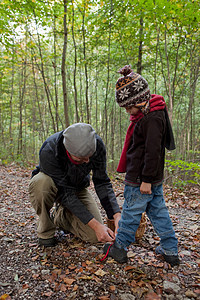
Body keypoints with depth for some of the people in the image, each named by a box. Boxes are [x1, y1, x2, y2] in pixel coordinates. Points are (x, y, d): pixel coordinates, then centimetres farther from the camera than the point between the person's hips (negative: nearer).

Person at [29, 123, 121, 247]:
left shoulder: (97, 144, -27)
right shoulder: (48, 151, -38)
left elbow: (102, 182, -20)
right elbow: (65, 193, -34)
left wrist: (117, 215, -32)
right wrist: (95, 225, -37)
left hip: (78, 187, 3)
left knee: (95, 236, -14)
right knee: (40, 183, -41)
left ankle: (61, 218, 16)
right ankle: (46, 230, -11)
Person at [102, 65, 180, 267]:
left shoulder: (152, 118, -21)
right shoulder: (146, 114, 12)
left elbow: (152, 152, -24)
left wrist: (146, 180, -21)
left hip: (140, 180, -10)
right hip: (154, 178, 10)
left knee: (131, 212, 4)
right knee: (158, 211, 15)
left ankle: (119, 248, 22)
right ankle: (170, 250, 27)